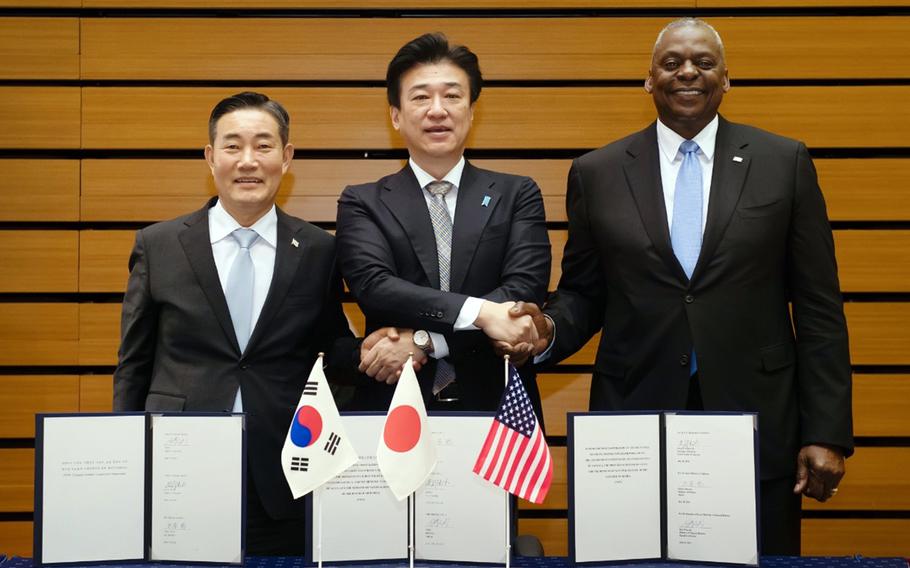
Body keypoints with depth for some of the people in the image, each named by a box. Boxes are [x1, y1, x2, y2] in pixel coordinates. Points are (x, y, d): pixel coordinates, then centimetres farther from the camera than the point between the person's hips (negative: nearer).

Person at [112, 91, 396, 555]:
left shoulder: (319, 251, 2)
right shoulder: (157, 246, 3)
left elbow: (334, 352, 10)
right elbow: (134, 366, 7)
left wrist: (367, 355, -12)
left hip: (282, 484, 0)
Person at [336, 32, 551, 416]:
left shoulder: (517, 196, 5)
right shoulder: (362, 204, 4)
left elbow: (525, 289, -7)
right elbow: (373, 286, -11)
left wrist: (425, 339, -16)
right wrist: (481, 312, -22)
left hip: (498, 408, 1)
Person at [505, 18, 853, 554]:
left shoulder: (785, 162, 3)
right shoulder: (597, 173, 5)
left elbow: (817, 307, 2)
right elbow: (582, 294, 11)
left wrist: (826, 434, -2)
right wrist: (550, 330, -12)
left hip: (758, 426, 0)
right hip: (636, 425, 0)